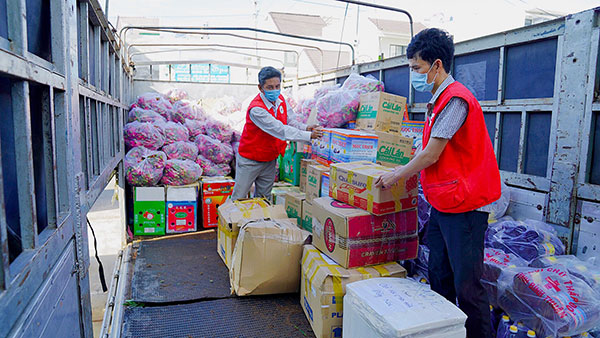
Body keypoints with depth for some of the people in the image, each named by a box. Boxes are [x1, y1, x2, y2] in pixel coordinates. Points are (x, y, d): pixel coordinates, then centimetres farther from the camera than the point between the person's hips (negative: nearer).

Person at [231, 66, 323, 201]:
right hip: (250, 161, -6)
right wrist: (309, 136, -33)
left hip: (269, 159, 7)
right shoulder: (256, 109, -28)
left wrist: (305, 128, -20)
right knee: (239, 199, 3)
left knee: (264, 198, 15)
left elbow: (291, 121, 1)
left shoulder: (281, 100, -3)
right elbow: (280, 130, -32)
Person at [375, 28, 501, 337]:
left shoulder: (455, 99, -16)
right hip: (443, 203, 10)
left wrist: (397, 176, -4)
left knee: (466, 284, -2)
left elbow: (431, 154, -17)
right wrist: (403, 170, 19)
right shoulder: (438, 101, 16)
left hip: (463, 204, -10)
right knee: (438, 276, 18)